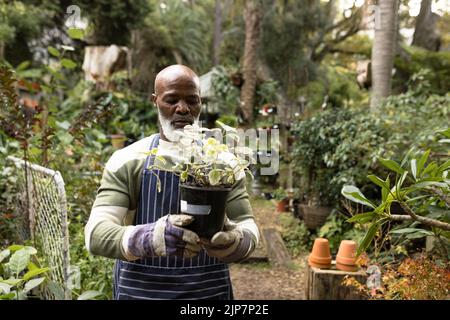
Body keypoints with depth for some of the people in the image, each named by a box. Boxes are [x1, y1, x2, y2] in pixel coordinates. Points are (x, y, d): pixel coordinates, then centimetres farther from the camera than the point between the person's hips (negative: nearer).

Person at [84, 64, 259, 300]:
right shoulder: (127, 161, -8)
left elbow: (248, 225, -4)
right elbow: (96, 233, -16)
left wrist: (237, 242, -27)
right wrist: (148, 238, -35)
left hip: (210, 291, 2)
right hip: (140, 291, -1)